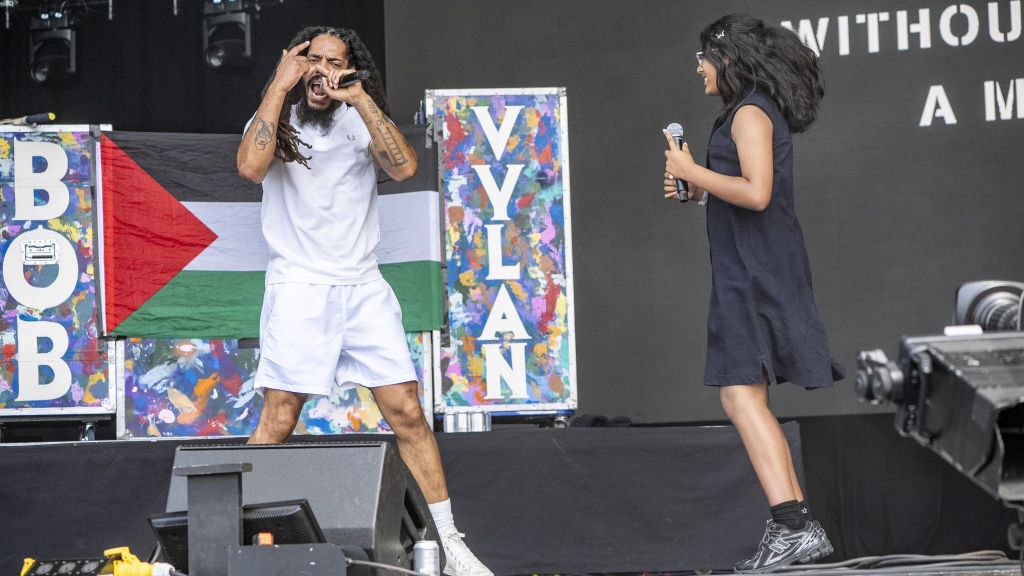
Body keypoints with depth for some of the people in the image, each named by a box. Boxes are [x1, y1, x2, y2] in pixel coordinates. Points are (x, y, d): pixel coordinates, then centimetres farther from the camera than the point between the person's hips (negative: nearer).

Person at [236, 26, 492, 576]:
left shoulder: (362, 120, 9)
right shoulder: (277, 119, 3)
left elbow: (404, 167, -9)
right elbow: (251, 166, -19)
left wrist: (361, 98, -13)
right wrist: (281, 85, -13)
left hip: (364, 287, 3)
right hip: (298, 288, -3)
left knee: (407, 412, -1)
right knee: (277, 421, -9)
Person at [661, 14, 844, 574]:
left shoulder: (750, 113, -12)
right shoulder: (756, 113, 18)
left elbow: (756, 193, -23)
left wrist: (692, 170, -14)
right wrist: (696, 191, 15)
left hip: (754, 274, -10)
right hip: (753, 272, 10)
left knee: (741, 395, -15)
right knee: (749, 400, 12)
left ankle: (792, 527, -21)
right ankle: (796, 528, 12)